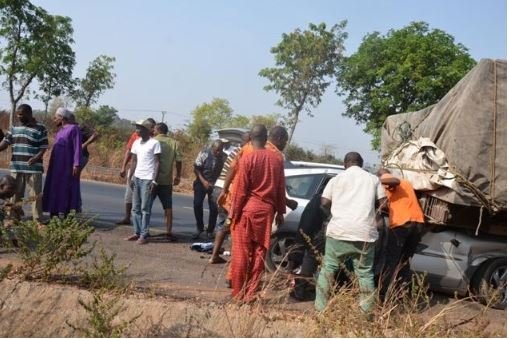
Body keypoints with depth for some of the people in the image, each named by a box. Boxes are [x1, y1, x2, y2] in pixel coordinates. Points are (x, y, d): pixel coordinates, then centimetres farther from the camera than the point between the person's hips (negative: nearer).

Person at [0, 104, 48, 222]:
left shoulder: (40, 129, -4)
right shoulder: (14, 128, 10)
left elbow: (43, 147, -7)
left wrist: (36, 158, -24)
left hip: (33, 167, -5)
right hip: (16, 167, 5)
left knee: (35, 195, -2)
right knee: (15, 194, 11)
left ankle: (37, 220, 2)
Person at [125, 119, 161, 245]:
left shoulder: (154, 143, -6)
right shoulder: (136, 143, 13)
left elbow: (157, 162, -7)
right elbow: (134, 161, 16)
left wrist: (154, 180, -13)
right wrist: (130, 177, 8)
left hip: (148, 179, -7)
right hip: (137, 178, 7)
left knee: (145, 209, -4)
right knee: (136, 208, 8)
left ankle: (144, 235, -1)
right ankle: (137, 232, 14)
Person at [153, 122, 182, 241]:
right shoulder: (174, 143, 2)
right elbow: (178, 161, -2)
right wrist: (178, 176, 11)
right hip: (166, 180, 1)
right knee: (168, 207, 8)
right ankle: (169, 232, 3)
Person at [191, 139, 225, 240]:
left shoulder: (223, 157, -12)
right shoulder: (204, 153, -14)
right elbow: (196, 168, -9)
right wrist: (203, 181, -18)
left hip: (215, 184, 0)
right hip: (202, 182, 0)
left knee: (214, 207, -5)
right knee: (197, 204, -8)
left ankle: (210, 231, 12)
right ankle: (199, 228, 11)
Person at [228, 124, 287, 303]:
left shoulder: (247, 159, -10)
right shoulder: (277, 159, 3)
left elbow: (241, 190, -10)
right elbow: (280, 188, 7)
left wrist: (233, 213, -2)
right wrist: (280, 211, 16)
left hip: (247, 209, -4)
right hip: (266, 210, 4)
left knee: (242, 252, 3)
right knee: (259, 253, 8)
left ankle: (238, 292, 8)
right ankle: (251, 293, 11)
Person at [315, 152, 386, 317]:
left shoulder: (336, 179, 12)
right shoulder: (372, 179, 12)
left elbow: (324, 203, 6)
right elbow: (383, 203, 9)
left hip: (339, 230, 0)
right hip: (365, 232, 0)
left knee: (328, 268, 10)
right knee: (365, 273, 9)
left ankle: (321, 308, 9)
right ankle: (367, 312, 7)